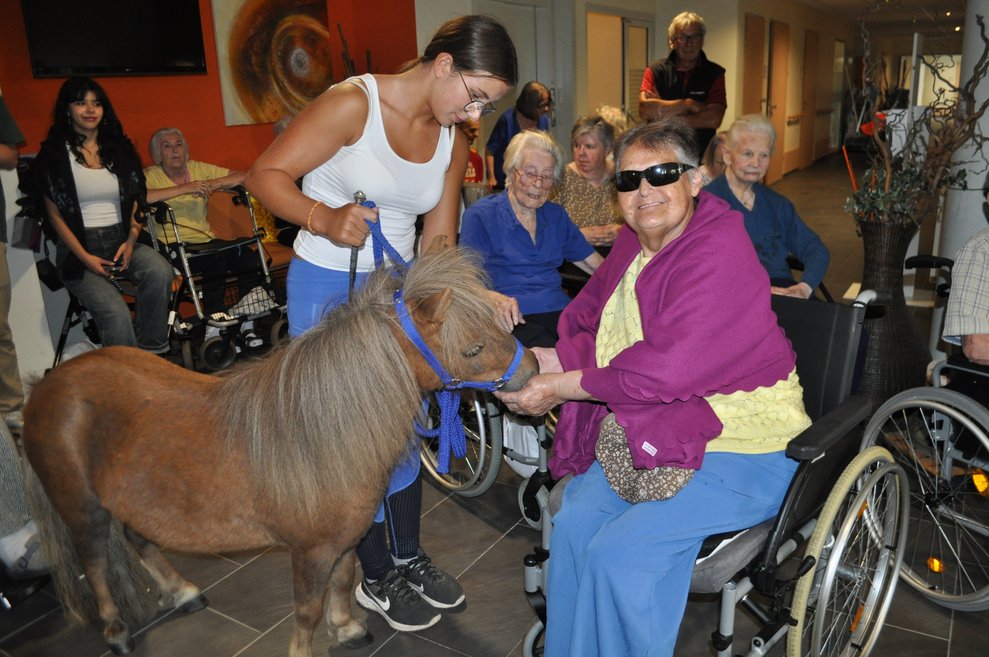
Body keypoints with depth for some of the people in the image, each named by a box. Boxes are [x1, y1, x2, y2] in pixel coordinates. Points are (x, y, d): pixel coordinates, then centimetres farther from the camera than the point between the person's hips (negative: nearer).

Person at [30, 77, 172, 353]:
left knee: (160, 271, -31)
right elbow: (54, 213, -1)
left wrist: (131, 241, -6)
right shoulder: (53, 154, 3)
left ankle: (151, 352, -21)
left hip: (120, 240, 3)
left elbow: (136, 202, 11)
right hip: (79, 247, -3)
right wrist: (84, 257, -11)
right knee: (116, 314, -29)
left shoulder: (120, 148, 13)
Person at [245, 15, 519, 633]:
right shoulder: (354, 102, -18)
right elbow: (266, 175, -17)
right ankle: (378, 578, 24)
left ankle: (409, 557, 35)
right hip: (328, 287, -6)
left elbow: (438, 245, 2)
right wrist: (324, 218, -35)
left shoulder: (453, 143, 2)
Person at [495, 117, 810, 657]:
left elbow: (666, 368, -28)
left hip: (740, 448, -6)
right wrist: (544, 360, -11)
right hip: (649, 430, 7)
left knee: (619, 550, -20)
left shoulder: (718, 252, -20)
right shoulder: (631, 244, 6)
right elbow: (586, 324, 11)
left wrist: (561, 387, -21)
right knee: (572, 525, -12)